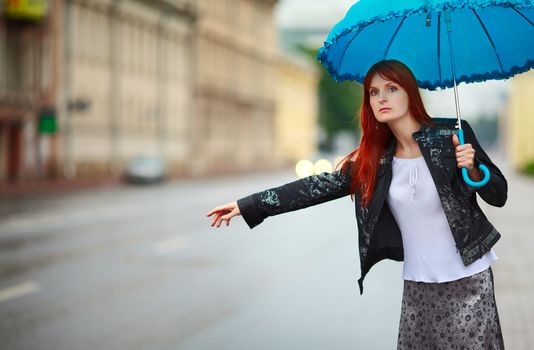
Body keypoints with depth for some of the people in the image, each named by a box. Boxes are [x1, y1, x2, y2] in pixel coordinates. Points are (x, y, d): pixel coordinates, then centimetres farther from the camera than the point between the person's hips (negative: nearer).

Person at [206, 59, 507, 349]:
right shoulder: (373, 159, 3)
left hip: (469, 278, -3)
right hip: (418, 285, 3)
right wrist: (247, 205, -2)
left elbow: (499, 196, -1)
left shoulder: (451, 136, -6)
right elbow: (319, 186, 1)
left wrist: (472, 168, -22)